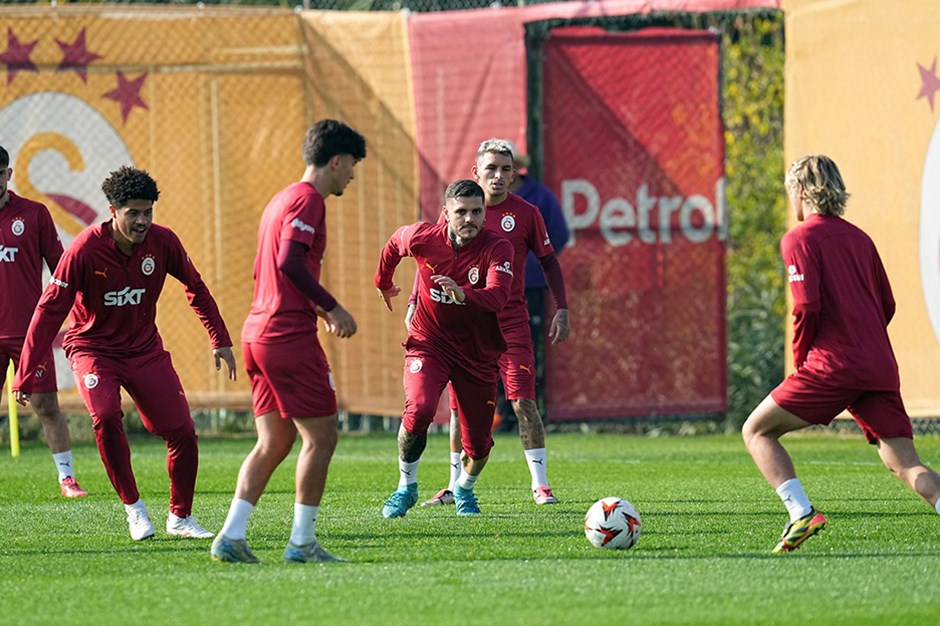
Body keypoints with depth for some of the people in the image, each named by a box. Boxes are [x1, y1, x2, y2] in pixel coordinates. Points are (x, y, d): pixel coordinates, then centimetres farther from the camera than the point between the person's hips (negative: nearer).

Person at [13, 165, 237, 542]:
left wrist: (220, 339, 7)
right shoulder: (84, 250, -22)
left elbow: (195, 287, 8)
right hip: (92, 348, -4)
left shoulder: (162, 242, -11)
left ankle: (180, 517, 18)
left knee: (182, 432, -3)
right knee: (106, 416, -30)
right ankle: (133, 507, -13)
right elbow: (50, 310, -18)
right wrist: (26, 375, -20)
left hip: (144, 348, 4)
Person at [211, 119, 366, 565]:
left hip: (259, 332, 10)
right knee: (321, 436, -2)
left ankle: (231, 536, 2)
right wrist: (332, 307, -16)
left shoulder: (282, 200, 20)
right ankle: (302, 542, -2)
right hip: (289, 336, -10)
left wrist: (318, 309, 24)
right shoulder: (307, 200, -10)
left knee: (274, 442, 10)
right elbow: (290, 261, -23)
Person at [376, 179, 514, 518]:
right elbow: (394, 244, 13)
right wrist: (384, 283, 29)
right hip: (428, 343, 0)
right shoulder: (423, 237, -12)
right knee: (419, 410, -27)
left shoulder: (497, 248, -17)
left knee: (479, 444, 4)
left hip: (478, 353, 0)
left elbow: (497, 296, -34)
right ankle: (406, 486, -4)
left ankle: (464, 489, 39)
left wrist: (462, 294, -53)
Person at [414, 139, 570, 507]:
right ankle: (455, 487, 15)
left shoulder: (525, 213, -1)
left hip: (511, 322, -2)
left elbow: (548, 261, 7)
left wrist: (562, 309, 0)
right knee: (461, 406, 4)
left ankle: (540, 484, -1)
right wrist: (416, 303, 4)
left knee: (523, 402, -9)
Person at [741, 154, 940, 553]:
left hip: (833, 366, -6)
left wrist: (800, 359, 1)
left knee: (757, 431, 7)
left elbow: (808, 307, -13)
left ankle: (801, 513, -10)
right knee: (904, 463, 3)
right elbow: (887, 305, 20)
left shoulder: (799, 239, -2)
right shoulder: (859, 238, 18)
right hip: (881, 367, 6)